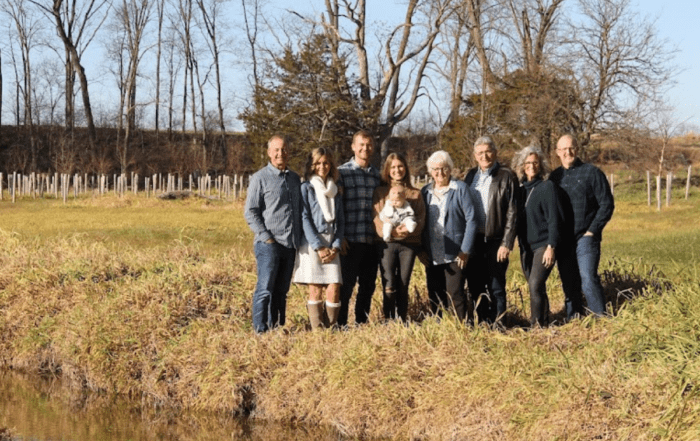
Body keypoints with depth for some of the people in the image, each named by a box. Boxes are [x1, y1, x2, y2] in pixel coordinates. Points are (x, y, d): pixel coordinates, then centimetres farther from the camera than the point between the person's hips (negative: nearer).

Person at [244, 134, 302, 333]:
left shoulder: (295, 179, 16)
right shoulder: (260, 178, -1)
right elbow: (250, 212, -4)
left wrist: (299, 240, 11)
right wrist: (266, 238, -11)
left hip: (290, 245, 5)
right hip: (269, 244, -5)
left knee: (281, 291, 10)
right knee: (265, 290, -8)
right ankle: (260, 331, -6)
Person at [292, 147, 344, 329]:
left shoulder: (335, 190, 17)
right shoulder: (306, 188, 3)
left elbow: (340, 221, 15)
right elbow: (304, 219, -4)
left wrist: (336, 247, 0)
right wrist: (319, 247, -11)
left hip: (332, 247, 3)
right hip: (312, 245, -3)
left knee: (334, 290, -8)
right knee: (315, 291, -5)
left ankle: (331, 330, 0)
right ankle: (317, 331, -2)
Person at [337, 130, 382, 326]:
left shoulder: (377, 175, 14)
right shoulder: (342, 172, -1)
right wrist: (340, 237, -11)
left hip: (373, 241, 5)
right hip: (351, 241, -5)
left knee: (368, 286, 10)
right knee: (346, 285, -1)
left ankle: (362, 323, 20)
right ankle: (340, 324, 6)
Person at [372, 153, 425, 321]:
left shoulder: (415, 193, 14)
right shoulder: (380, 192, 9)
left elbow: (421, 219, 4)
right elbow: (377, 217, -1)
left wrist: (410, 229, -18)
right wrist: (392, 230, -20)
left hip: (409, 243, 1)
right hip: (387, 244, -1)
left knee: (403, 287, 2)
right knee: (389, 288, -9)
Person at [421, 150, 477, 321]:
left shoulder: (460, 188, 0)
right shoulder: (425, 192, 12)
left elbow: (471, 220, -3)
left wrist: (465, 251, -9)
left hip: (455, 255, -4)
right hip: (432, 256, 4)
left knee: (455, 296, -10)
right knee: (435, 299, 6)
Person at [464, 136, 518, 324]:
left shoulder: (506, 176, -4)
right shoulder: (471, 176, 12)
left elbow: (512, 213, -7)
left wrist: (507, 243, -13)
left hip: (495, 241, -5)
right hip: (473, 240, 5)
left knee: (496, 288, -1)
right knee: (476, 287, 9)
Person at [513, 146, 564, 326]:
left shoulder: (547, 187, -6)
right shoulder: (521, 189, 12)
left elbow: (555, 218, -10)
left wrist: (551, 246, -16)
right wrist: (520, 246, 10)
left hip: (543, 245, -6)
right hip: (526, 247, 6)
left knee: (535, 285, -18)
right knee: (536, 289, 8)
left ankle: (537, 325, -15)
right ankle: (544, 324, 16)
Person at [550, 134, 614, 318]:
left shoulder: (591, 172, -1)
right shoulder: (555, 176, 13)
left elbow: (607, 204, -2)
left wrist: (592, 231, -8)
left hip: (585, 238, -5)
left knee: (588, 279, -16)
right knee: (569, 285, 7)